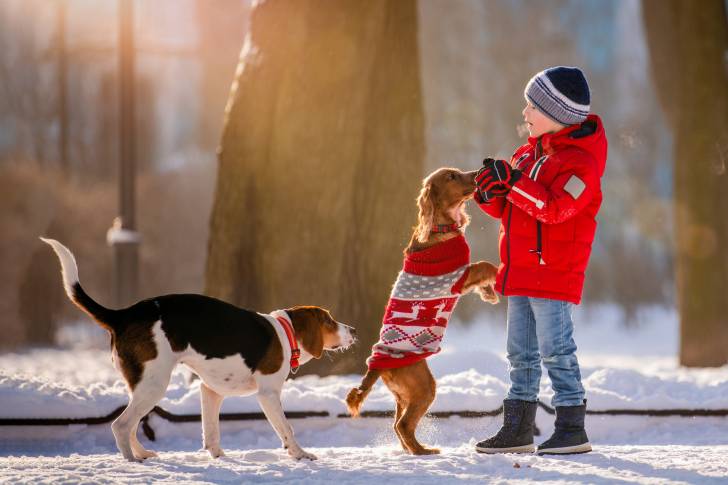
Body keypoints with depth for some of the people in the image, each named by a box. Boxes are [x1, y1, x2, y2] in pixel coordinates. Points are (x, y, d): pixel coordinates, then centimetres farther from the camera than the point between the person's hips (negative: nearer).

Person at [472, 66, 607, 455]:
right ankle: (518, 430, 17)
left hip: (554, 272, -9)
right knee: (521, 353, 11)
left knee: (556, 350, -8)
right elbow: (511, 210, 17)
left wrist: (512, 180, -28)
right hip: (521, 272, 9)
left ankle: (572, 429, -2)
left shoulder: (579, 162, -13)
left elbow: (554, 207, -27)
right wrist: (490, 193, -4)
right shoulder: (530, 153, 14)